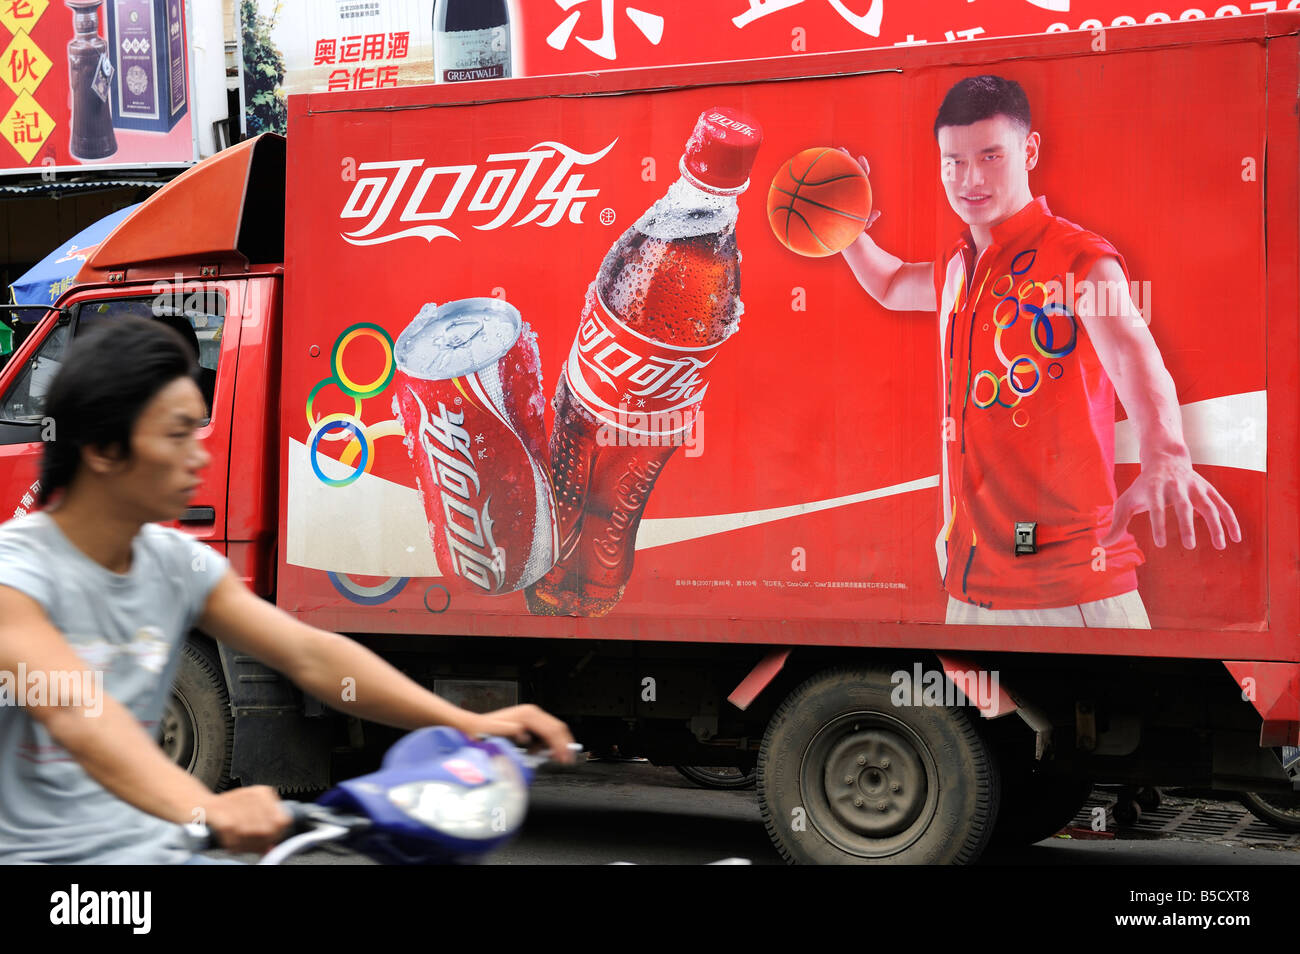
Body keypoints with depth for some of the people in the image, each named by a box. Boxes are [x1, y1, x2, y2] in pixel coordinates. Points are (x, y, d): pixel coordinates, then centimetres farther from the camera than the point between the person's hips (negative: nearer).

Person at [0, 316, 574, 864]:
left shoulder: (180, 565, 4)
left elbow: (310, 656, -3)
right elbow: (75, 714, -33)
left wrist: (468, 724, -15)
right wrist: (203, 808, -50)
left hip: (148, 849, 6)